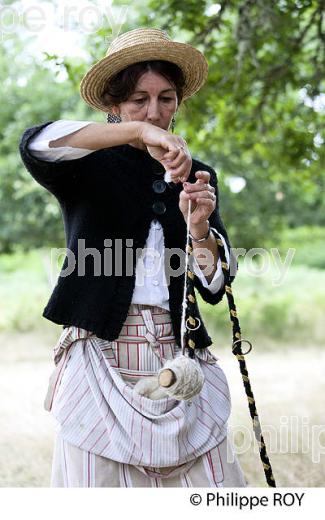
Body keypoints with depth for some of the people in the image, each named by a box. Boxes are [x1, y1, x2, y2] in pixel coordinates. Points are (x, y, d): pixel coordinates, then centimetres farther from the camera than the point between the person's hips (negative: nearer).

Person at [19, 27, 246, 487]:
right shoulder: (89, 168, 3)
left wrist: (199, 228, -14)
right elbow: (35, 145, -22)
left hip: (179, 357, 3)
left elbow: (213, 289, 6)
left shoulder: (196, 177, 12)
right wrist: (137, 132, -29)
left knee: (211, 491, -2)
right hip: (101, 356, -3)